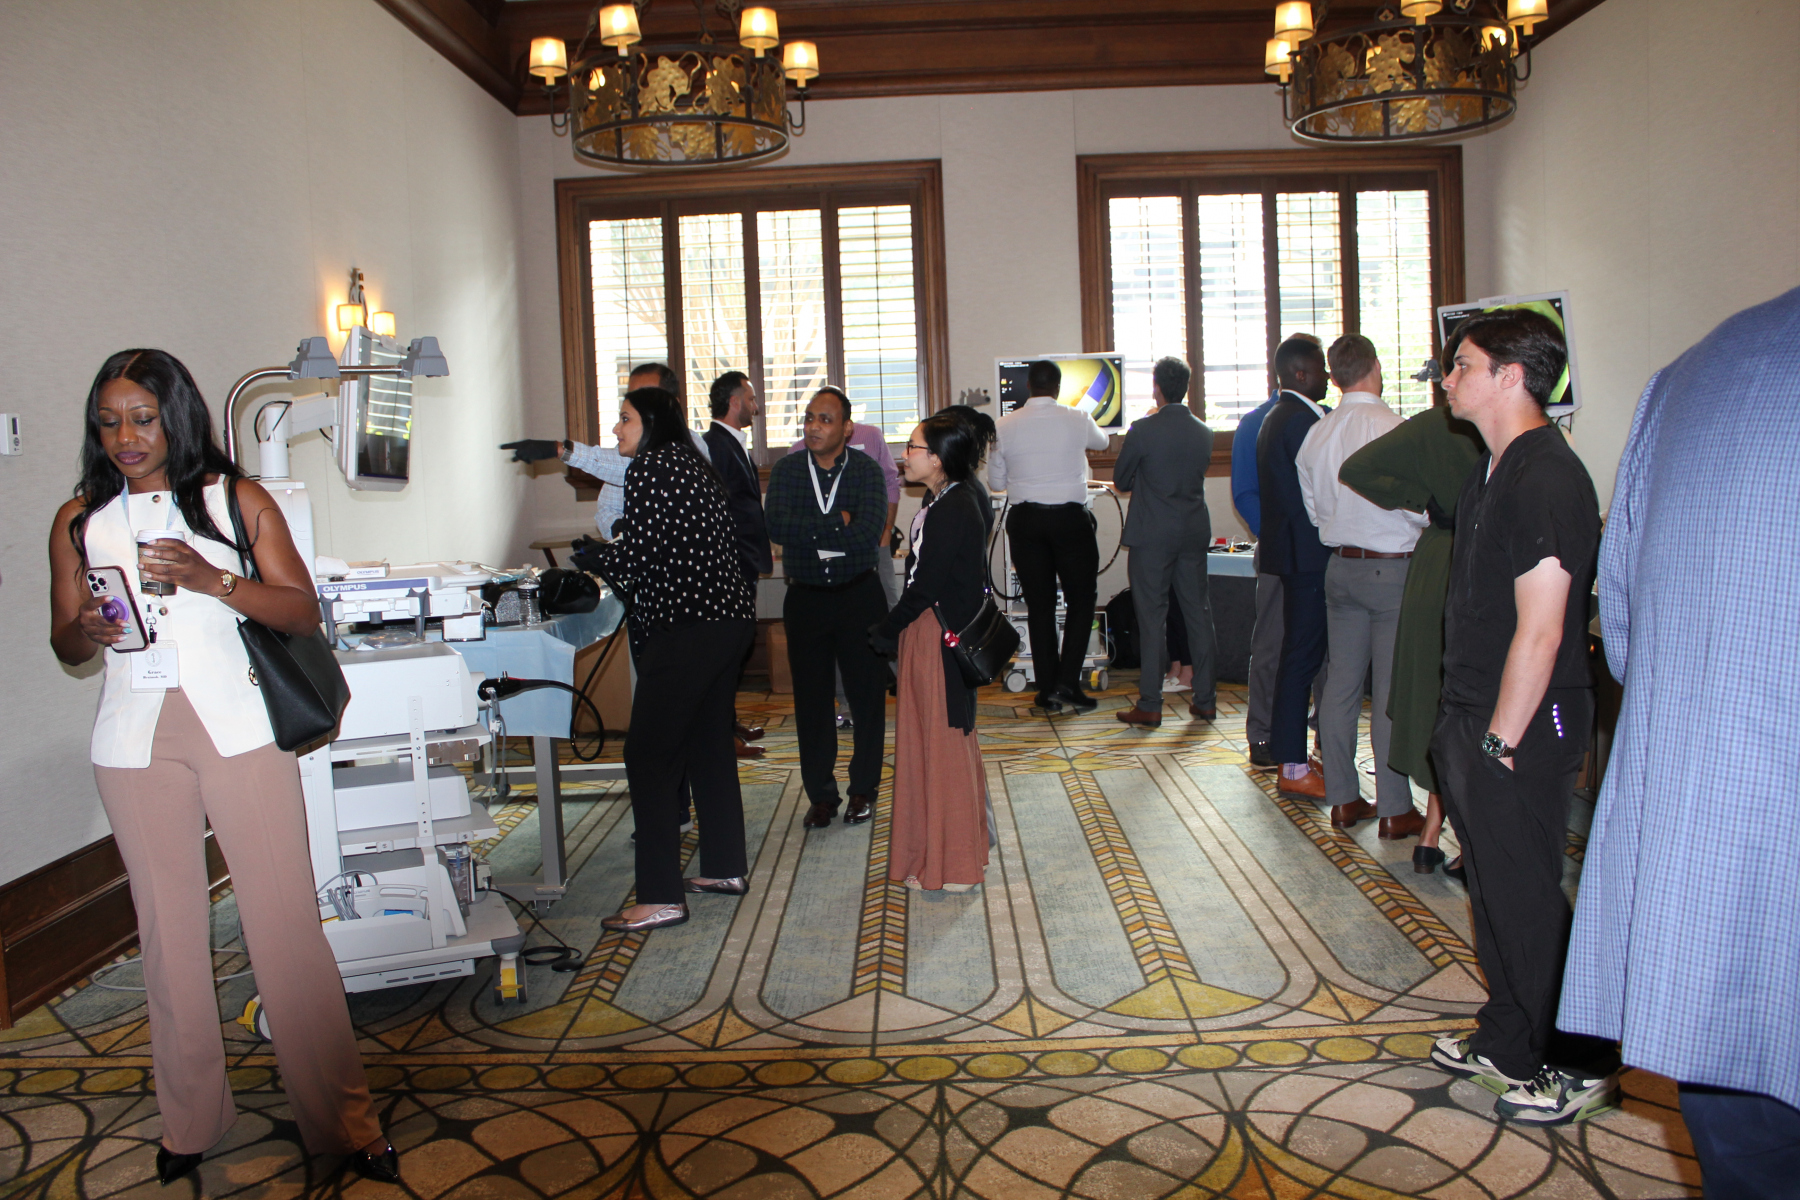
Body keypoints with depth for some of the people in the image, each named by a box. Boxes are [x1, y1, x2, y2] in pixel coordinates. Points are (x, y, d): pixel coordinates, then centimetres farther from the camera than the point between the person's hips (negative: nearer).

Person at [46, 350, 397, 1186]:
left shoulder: (237, 500, 3)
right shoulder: (80, 520, 10)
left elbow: (302, 614, -1)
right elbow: (64, 644, 14)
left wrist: (212, 580, -16)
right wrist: (86, 631, -9)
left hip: (238, 730, -2)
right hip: (136, 742, 2)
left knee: (286, 920, -3)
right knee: (169, 927, 9)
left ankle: (342, 1119, 6)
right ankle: (191, 1119, 24)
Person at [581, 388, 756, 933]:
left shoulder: (649, 469, -8)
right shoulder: (694, 466, 19)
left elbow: (635, 561, -12)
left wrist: (594, 554, 7)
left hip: (686, 631, -10)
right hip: (729, 617, 10)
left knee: (649, 753, -6)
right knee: (708, 741, 17)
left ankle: (660, 897, -6)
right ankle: (726, 868, 27)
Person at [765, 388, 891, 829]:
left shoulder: (866, 471, -4)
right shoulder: (787, 470, 1)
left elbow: (869, 533, -20)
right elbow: (777, 526, -16)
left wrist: (808, 532, -15)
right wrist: (838, 523, -17)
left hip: (859, 595, -1)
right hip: (805, 598, 2)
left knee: (867, 693, 4)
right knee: (811, 697, 6)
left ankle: (863, 789, 20)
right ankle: (821, 795, 18)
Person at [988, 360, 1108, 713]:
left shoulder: (1004, 426, -1)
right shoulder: (1077, 420, -4)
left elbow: (996, 482, 6)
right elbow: (1102, 442, 19)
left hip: (1024, 519, 2)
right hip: (1070, 518, -2)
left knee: (1038, 604, 8)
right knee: (1081, 599, 10)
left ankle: (1047, 690, 11)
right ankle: (1067, 683, 0)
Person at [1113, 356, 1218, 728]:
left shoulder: (1143, 430, -12)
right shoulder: (1204, 433, 4)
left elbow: (1120, 480, -2)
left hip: (1152, 534, -5)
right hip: (1195, 532, 5)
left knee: (1152, 617, -1)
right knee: (1198, 614, 11)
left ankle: (1150, 706, 2)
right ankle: (1205, 700, 17)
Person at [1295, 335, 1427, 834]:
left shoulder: (1316, 433, 4)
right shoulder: (1392, 427, -15)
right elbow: (1419, 508, -15)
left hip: (1340, 565, 6)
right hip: (1392, 568, -6)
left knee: (1340, 681, 10)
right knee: (1391, 689, -1)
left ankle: (1343, 799, 18)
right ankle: (1394, 810, 6)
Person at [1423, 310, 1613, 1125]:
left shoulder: (1546, 479, -20)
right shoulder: (1496, 469, 12)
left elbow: (1539, 633, -23)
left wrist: (1502, 743, -19)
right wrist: (1466, 728, 16)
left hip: (1520, 730, -10)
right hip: (1475, 719, 10)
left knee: (1526, 900, 2)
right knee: (1494, 889, 18)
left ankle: (1577, 1068, 20)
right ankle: (1508, 1044, 33)